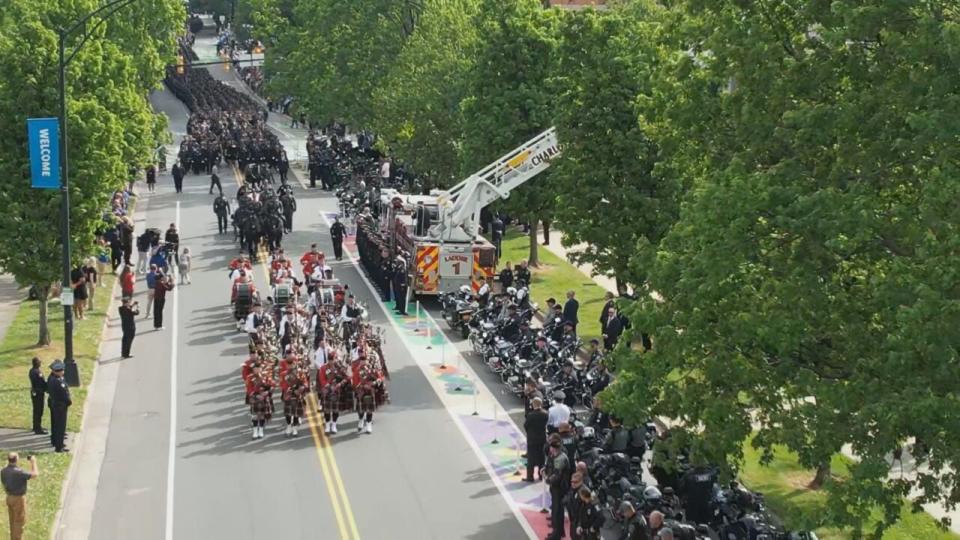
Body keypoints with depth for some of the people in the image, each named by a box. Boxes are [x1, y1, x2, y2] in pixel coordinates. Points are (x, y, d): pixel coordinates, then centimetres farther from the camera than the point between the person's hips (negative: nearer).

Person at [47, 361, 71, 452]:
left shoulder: (51, 378, 2)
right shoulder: (58, 381, -29)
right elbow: (64, 394, -25)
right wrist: (69, 402, -6)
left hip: (53, 403, 10)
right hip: (60, 405, -10)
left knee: (55, 423, 24)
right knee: (60, 425, -2)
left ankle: (55, 441, 40)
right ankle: (59, 446, 1)